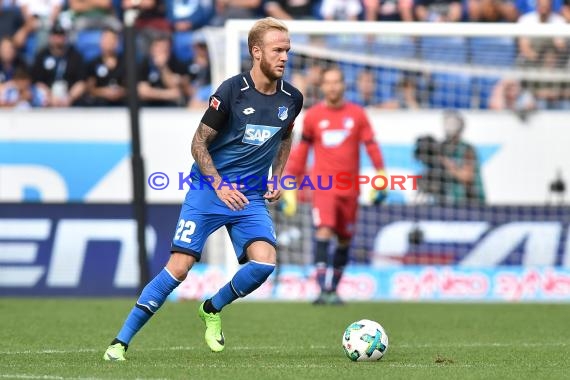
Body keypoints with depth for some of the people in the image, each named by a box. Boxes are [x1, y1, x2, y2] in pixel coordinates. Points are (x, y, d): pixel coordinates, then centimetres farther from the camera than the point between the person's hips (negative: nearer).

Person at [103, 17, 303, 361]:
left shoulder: (292, 98, 1)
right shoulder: (231, 91, -12)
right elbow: (199, 143, -6)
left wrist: (277, 177, 10)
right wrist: (220, 186, -17)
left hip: (252, 197, 4)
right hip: (209, 190, -4)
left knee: (265, 261, -20)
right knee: (179, 267, -12)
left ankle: (213, 309, 11)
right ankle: (122, 341, -2)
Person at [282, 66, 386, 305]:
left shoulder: (357, 114, 4)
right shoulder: (312, 116, 4)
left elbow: (371, 146, 4)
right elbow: (301, 151, 10)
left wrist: (380, 174, -7)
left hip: (350, 187, 2)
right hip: (322, 184, -2)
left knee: (344, 241, 8)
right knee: (324, 231, -20)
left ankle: (333, 289, 23)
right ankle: (322, 290, -25)